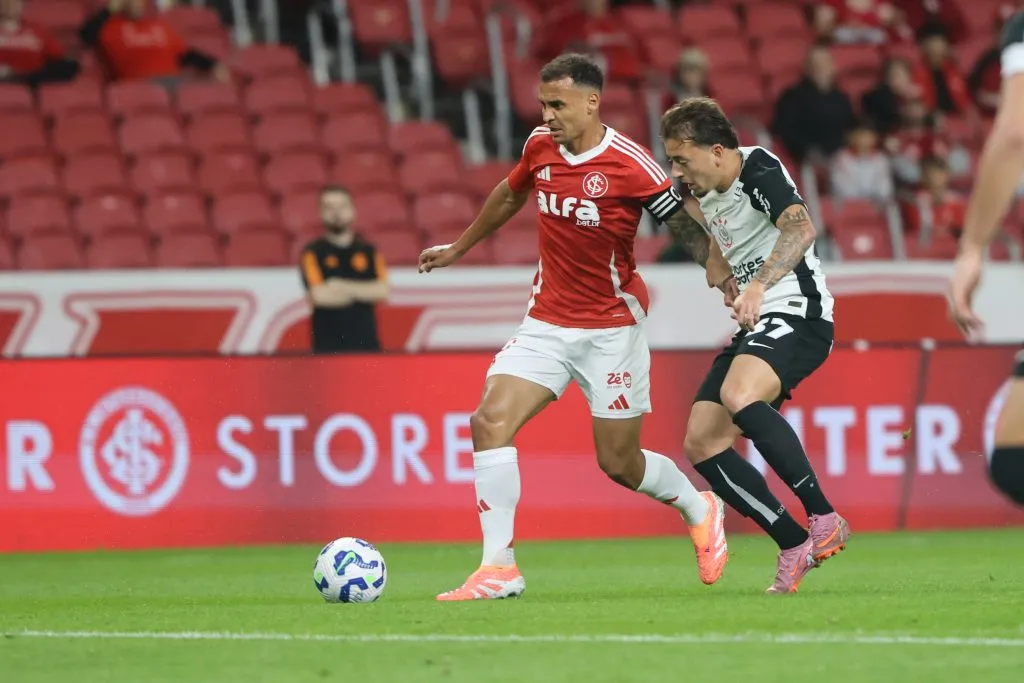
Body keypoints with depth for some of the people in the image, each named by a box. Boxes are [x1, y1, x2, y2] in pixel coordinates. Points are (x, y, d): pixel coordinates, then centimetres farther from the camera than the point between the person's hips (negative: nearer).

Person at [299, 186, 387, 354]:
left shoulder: (369, 251, 12)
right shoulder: (313, 252, 3)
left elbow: (381, 291, -2)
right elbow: (320, 295, -10)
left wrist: (343, 286, -7)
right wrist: (361, 292, -1)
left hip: (366, 341, 3)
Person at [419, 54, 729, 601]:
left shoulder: (629, 165, -17)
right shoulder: (540, 146, 0)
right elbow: (511, 193, 21)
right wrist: (459, 247, 33)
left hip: (612, 328, -5)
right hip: (546, 323, 5)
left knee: (619, 464, 3)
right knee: (490, 421, -15)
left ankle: (699, 509, 35)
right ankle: (499, 567, -13)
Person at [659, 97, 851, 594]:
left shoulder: (759, 171, -14)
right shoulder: (706, 191, 13)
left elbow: (800, 229, -33)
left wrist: (758, 287, -45)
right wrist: (694, 217, 15)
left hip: (796, 311, -10)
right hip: (755, 327, 10)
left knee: (737, 396, -36)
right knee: (700, 444, 0)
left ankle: (824, 519, -29)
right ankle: (795, 547, 3)